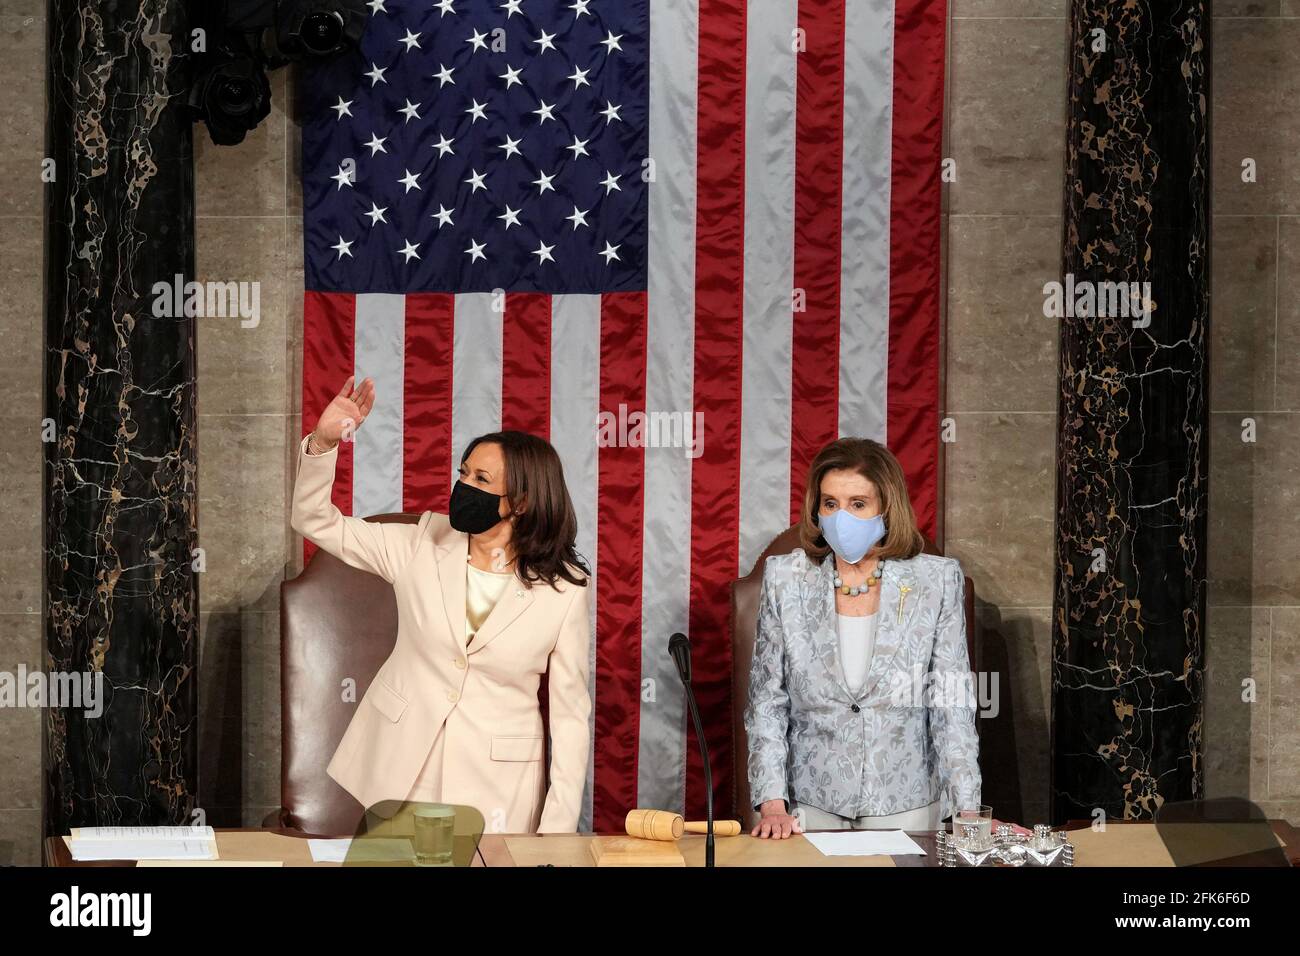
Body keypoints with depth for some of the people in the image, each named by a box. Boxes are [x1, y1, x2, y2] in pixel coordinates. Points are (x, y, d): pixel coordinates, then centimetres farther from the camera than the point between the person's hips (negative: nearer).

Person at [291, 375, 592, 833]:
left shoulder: (563, 592, -8)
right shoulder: (423, 546, 0)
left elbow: (571, 714, -4)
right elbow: (315, 521, 1)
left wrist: (557, 831, -8)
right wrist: (323, 442, -16)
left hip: (496, 788, -2)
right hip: (402, 770, 2)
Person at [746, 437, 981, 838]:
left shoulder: (937, 581, -5)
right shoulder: (785, 578, -3)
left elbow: (951, 704, -5)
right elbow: (766, 700, -1)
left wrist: (968, 812, -12)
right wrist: (772, 804, -10)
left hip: (905, 809, 0)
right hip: (810, 807, 1)